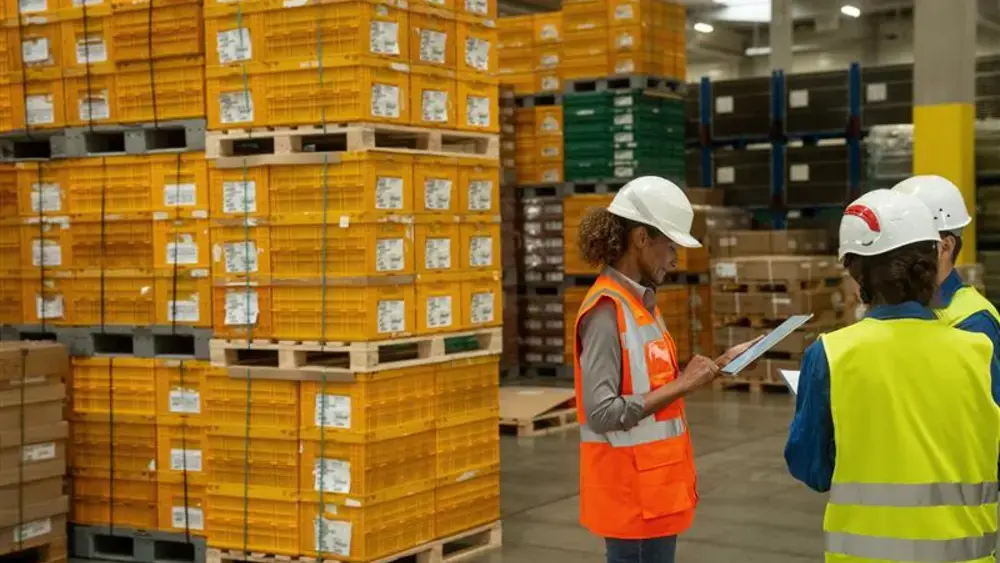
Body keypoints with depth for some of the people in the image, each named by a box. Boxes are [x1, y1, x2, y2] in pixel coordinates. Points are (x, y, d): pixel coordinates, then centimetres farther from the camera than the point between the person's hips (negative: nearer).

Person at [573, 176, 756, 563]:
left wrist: (719, 365, 6)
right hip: (631, 493, -9)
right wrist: (682, 385, -23)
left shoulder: (642, 303, 9)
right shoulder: (607, 310, -18)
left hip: (655, 488, 9)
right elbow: (602, 413, -25)